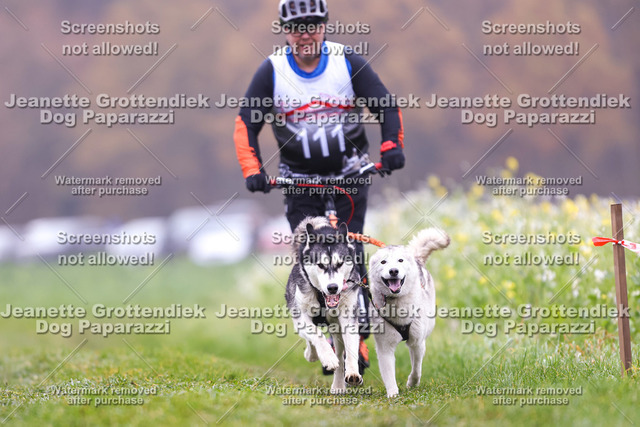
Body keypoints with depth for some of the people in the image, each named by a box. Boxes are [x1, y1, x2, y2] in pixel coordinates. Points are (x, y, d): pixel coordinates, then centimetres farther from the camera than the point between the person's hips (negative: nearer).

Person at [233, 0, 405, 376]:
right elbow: (247, 124, -6)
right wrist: (252, 169, -21)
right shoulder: (272, 71, -6)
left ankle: (360, 335, -6)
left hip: (350, 172, -1)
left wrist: (392, 146, -23)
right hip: (299, 177, 1)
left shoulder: (348, 62, -6)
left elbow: (386, 106, -5)